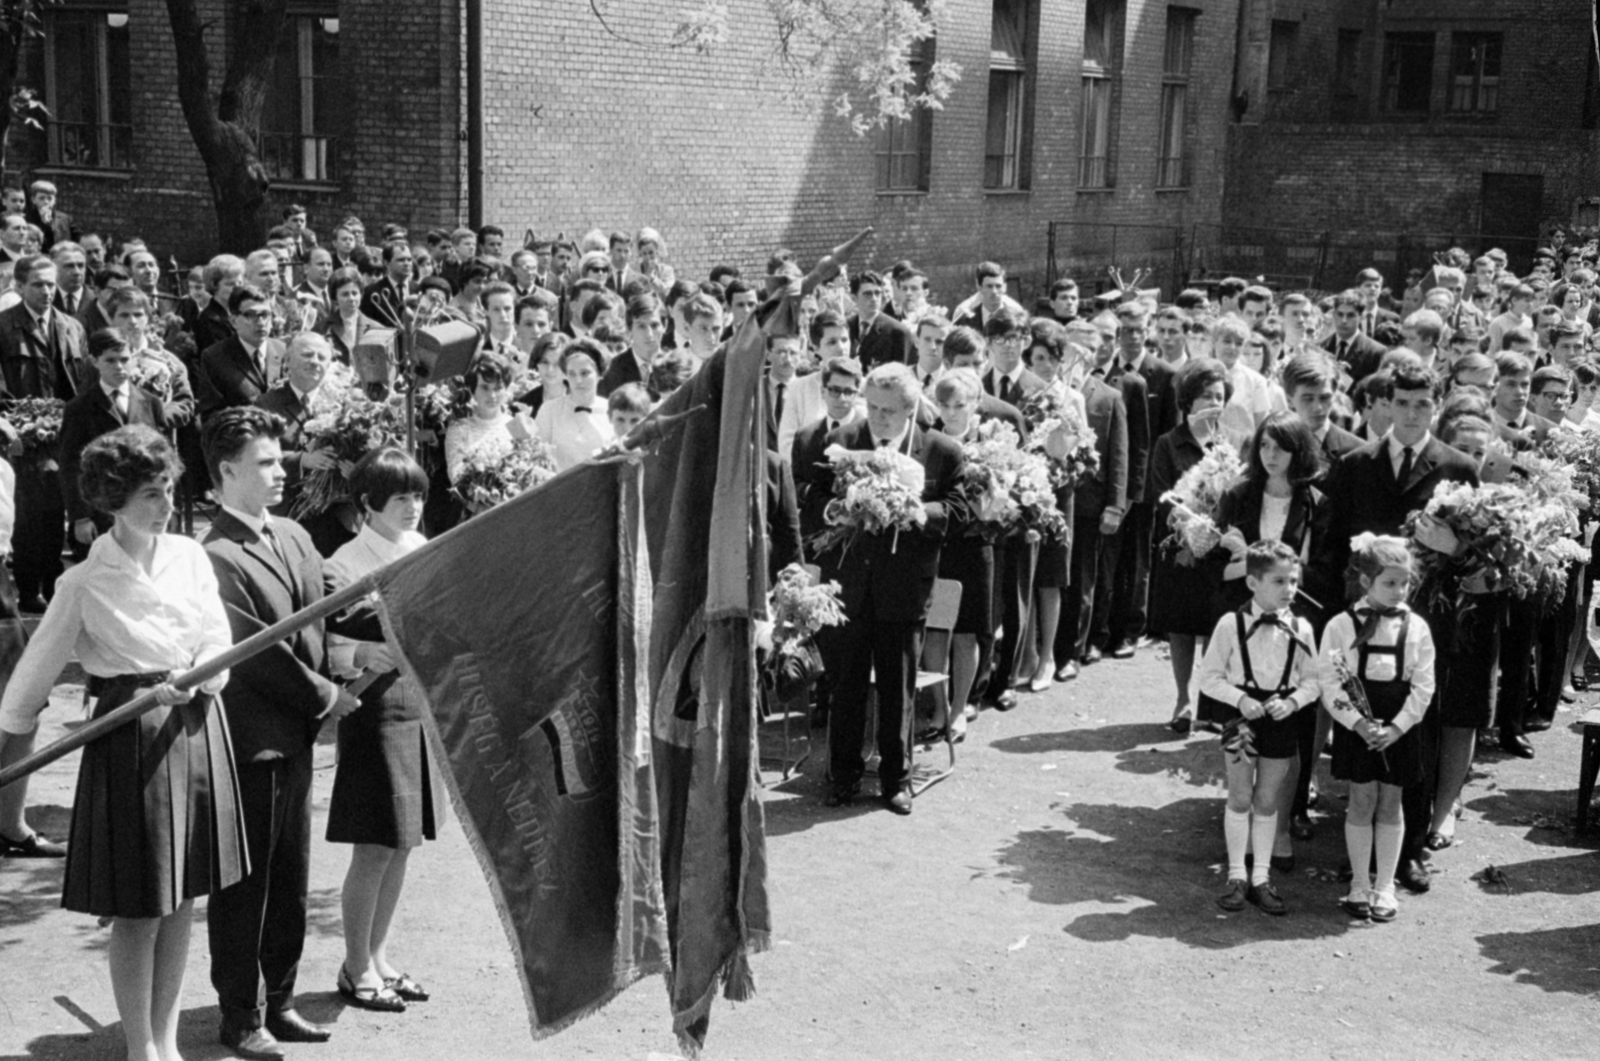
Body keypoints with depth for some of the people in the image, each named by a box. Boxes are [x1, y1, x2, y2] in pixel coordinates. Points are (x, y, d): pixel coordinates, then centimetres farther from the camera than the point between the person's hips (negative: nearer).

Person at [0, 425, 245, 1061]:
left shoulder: (191, 557, 4)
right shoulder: (86, 584, -7)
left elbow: (220, 646, 4)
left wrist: (191, 681, -15)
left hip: (197, 728, 4)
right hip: (129, 739, -4)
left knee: (182, 902, 12)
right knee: (139, 910, 2)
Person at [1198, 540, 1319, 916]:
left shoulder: (1300, 629, -4)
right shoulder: (1231, 624, -10)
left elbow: (1312, 680, 2)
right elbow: (1210, 676, -6)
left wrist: (1292, 701, -15)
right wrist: (1240, 699, -19)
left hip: (1281, 719, 2)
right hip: (1242, 716, -2)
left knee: (1268, 801, 10)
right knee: (1240, 798, 6)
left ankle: (1261, 878, 20)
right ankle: (1237, 876, 16)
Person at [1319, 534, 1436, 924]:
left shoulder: (1416, 628, -1)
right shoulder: (1341, 625, -6)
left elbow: (1423, 686, -2)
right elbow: (1330, 683, -8)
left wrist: (1396, 727, -12)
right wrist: (1358, 722, -18)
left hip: (1399, 729, 1)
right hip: (1355, 728, -1)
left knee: (1390, 804, 8)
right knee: (1361, 801, 6)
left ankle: (1384, 887, 18)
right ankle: (1360, 885, 18)